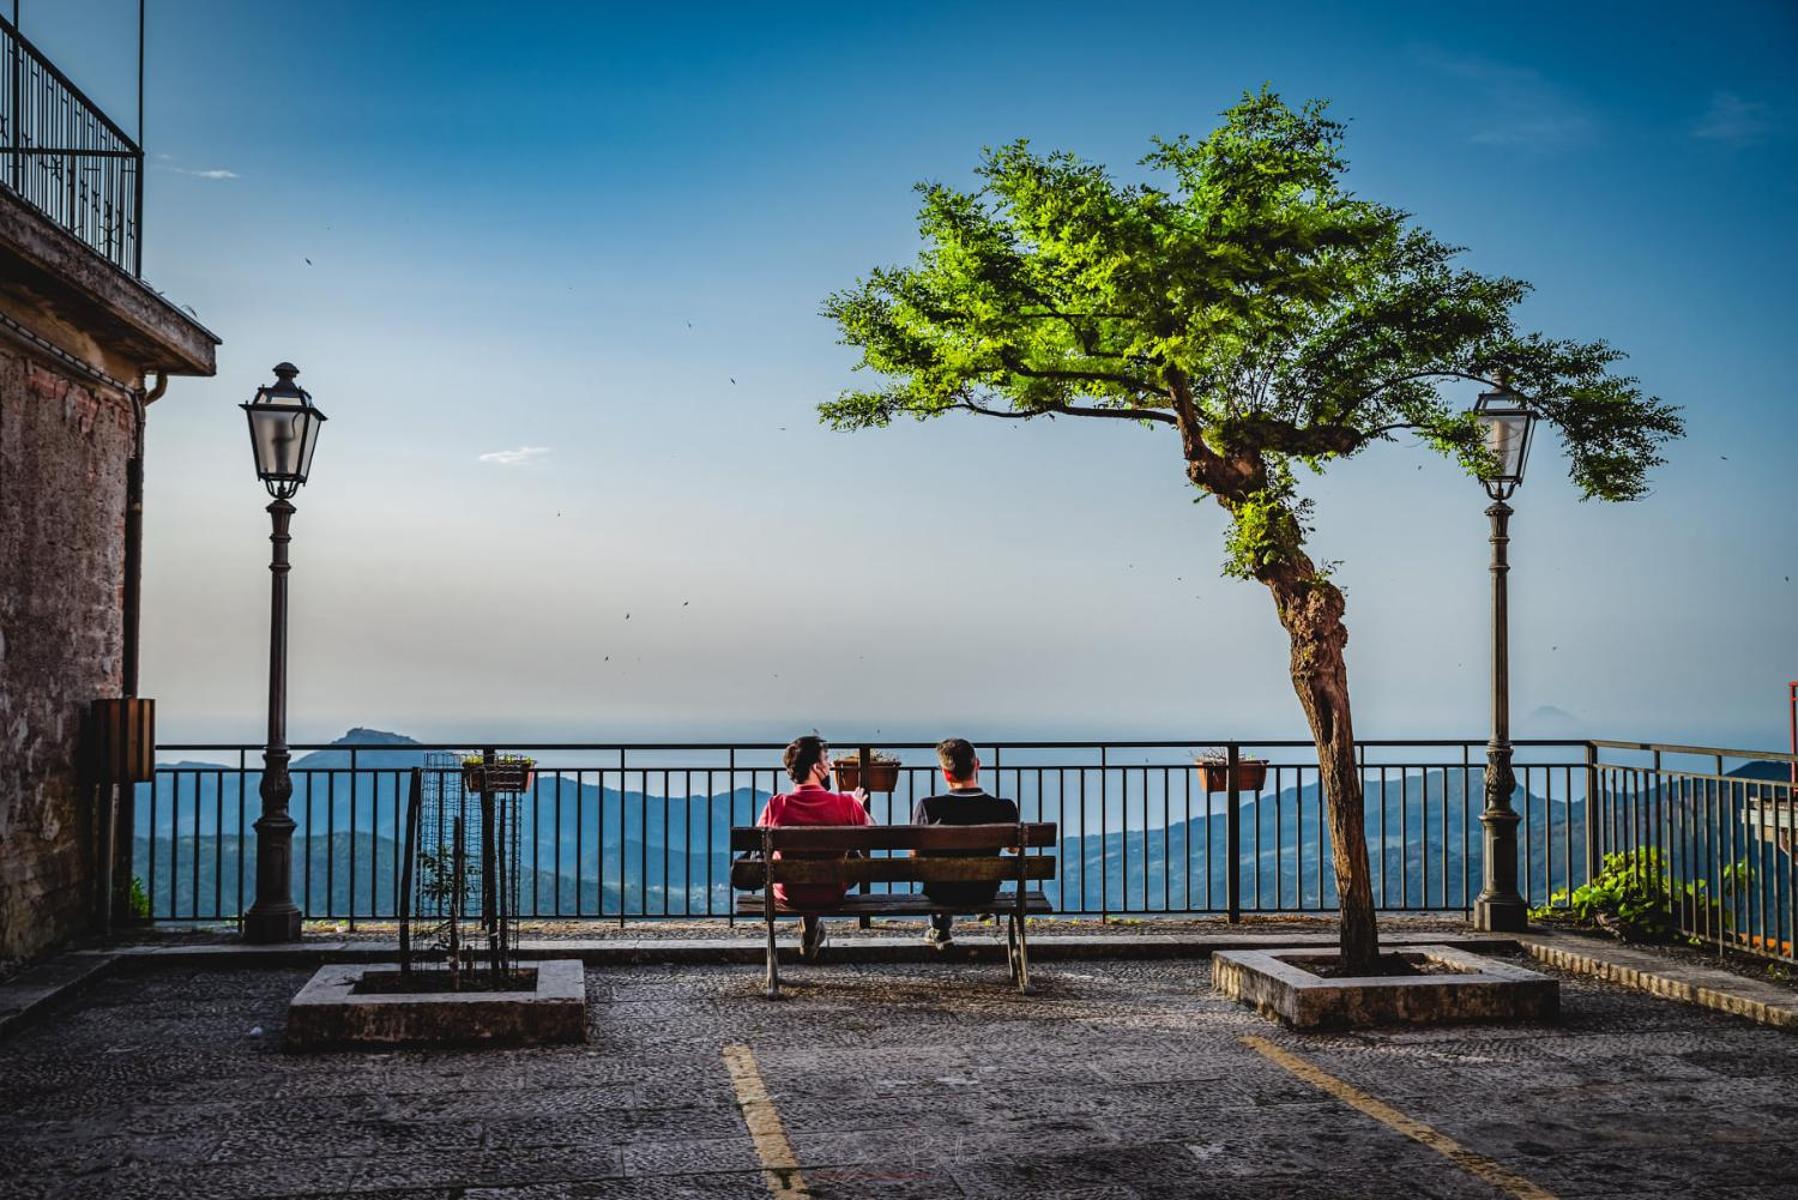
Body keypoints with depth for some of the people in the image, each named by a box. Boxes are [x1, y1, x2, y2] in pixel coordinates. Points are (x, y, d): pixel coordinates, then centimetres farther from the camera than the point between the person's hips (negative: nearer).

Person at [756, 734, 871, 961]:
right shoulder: (846, 804, -18)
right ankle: (813, 930, 33)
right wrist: (859, 806, 20)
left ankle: (809, 927, 38)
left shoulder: (776, 805, -15)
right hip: (832, 896, -1)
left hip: (788, 896, 2)